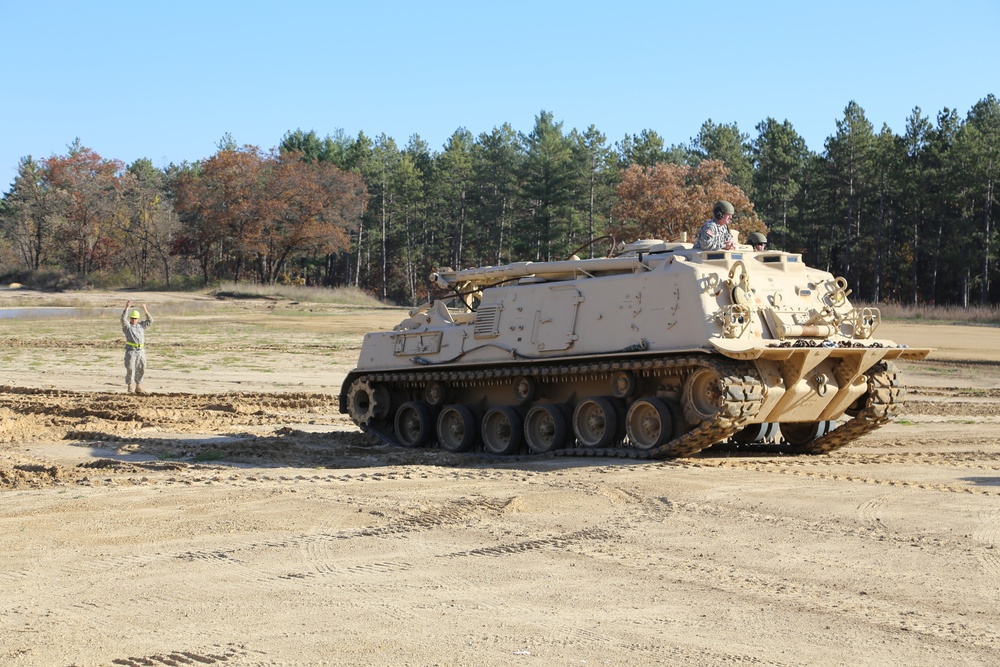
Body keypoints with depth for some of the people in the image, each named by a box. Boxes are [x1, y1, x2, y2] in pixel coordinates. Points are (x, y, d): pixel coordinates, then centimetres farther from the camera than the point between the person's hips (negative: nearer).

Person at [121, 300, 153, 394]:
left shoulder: (141, 325, 16)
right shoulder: (127, 326, 3)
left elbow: (150, 321, 10)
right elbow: (123, 319, -15)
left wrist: (145, 311, 3)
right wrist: (126, 308, -21)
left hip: (141, 351, 5)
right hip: (131, 351, -5)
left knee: (141, 369, 7)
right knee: (130, 369, -10)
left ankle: (138, 387, 16)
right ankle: (129, 387, -1)